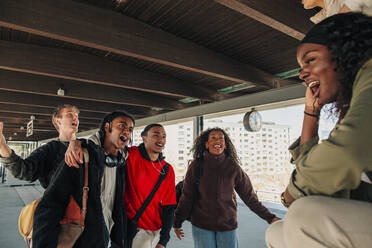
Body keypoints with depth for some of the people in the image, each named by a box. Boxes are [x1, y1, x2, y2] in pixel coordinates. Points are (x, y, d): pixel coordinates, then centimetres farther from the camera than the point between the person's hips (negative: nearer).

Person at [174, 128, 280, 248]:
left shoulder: (233, 167, -5)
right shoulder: (196, 166, -6)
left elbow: (249, 196, 3)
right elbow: (186, 196, -1)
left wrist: (269, 217, 4)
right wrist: (177, 223, 4)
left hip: (228, 225, 1)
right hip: (201, 226, -1)